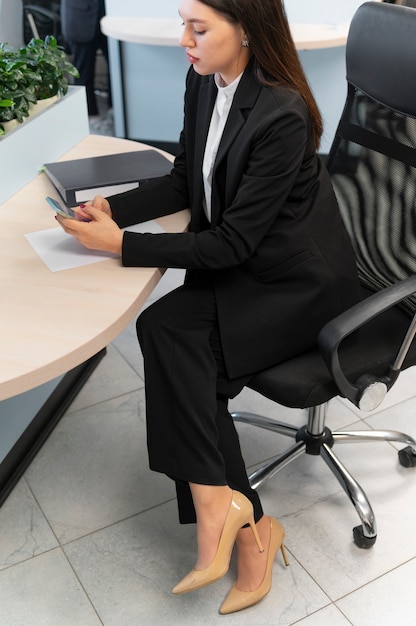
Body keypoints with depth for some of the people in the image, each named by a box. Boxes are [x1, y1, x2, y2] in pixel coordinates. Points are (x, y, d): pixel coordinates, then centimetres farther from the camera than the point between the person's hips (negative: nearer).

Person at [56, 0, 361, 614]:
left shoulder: (283, 115, -25)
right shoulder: (204, 83, -1)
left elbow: (233, 241, -23)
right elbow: (185, 180, 10)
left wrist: (121, 243, -22)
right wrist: (114, 208, -7)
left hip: (298, 282, -7)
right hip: (237, 266, 7)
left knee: (165, 330, -24)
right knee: (169, 336, -17)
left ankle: (215, 499, -13)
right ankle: (248, 527, -9)